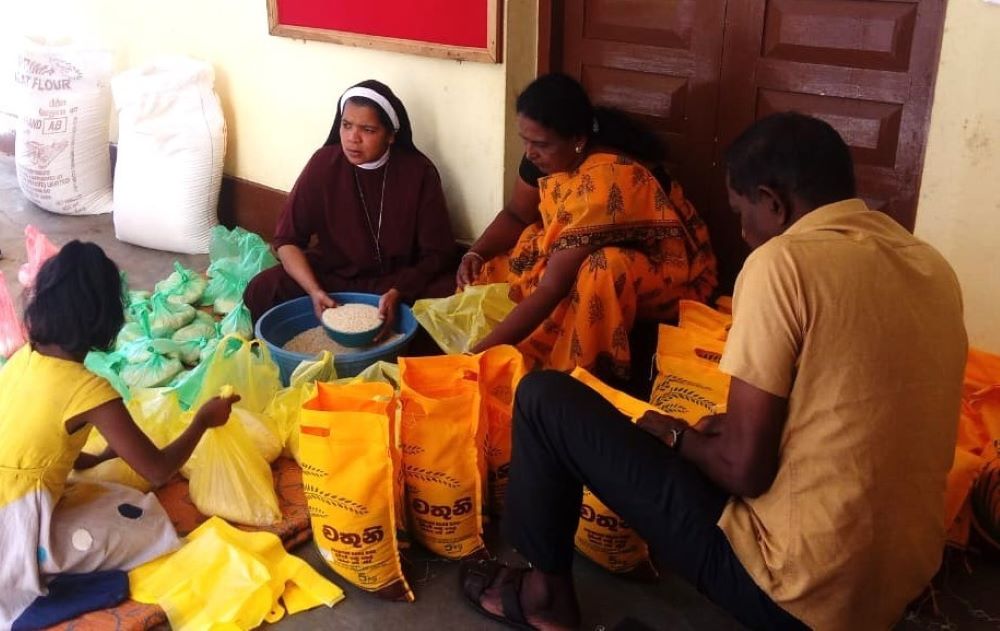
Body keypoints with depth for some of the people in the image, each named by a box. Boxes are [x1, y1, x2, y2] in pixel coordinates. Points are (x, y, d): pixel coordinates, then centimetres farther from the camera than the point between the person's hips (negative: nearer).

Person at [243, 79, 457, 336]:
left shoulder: (418, 172, -12)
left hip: (402, 283, -1)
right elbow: (287, 239, -7)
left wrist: (397, 293, -28)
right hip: (333, 277, 1)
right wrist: (315, 291, -24)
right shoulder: (324, 164, -8)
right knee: (260, 292, -23)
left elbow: (437, 252, -10)